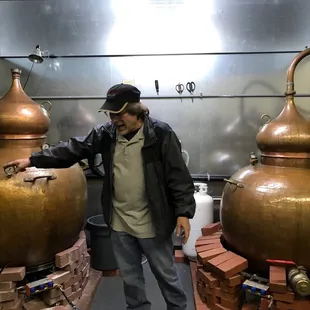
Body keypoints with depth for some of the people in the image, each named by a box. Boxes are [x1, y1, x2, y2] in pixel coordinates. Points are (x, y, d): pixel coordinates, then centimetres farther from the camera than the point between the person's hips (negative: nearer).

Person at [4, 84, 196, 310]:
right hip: (120, 222, 5)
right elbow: (73, 149, 2)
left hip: (152, 222, -4)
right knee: (130, 276, 22)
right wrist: (33, 160, -1)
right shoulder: (106, 133, 0)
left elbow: (179, 177, -14)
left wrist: (183, 212, -17)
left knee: (166, 274, 16)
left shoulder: (160, 134, -15)